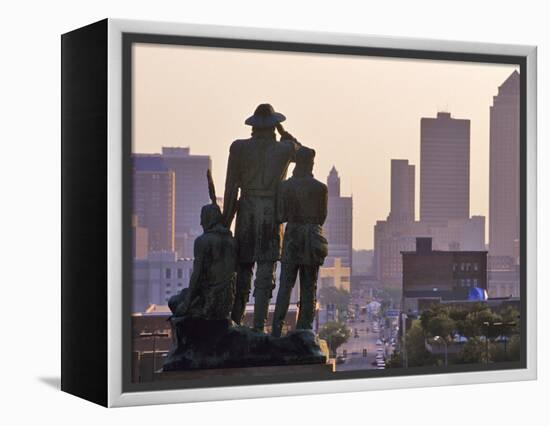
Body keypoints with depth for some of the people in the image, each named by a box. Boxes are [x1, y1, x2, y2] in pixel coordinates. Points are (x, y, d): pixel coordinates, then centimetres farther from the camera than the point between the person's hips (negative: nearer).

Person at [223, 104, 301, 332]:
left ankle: (235, 323, 12)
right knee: (266, 273, -1)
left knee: (242, 270, 10)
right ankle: (259, 325, -5)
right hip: (272, 214, -1)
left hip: (246, 212, 1)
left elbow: (231, 188, -1)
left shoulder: (239, 148, -1)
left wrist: (226, 223, 4)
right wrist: (283, 133, 16)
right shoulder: (285, 149, -1)